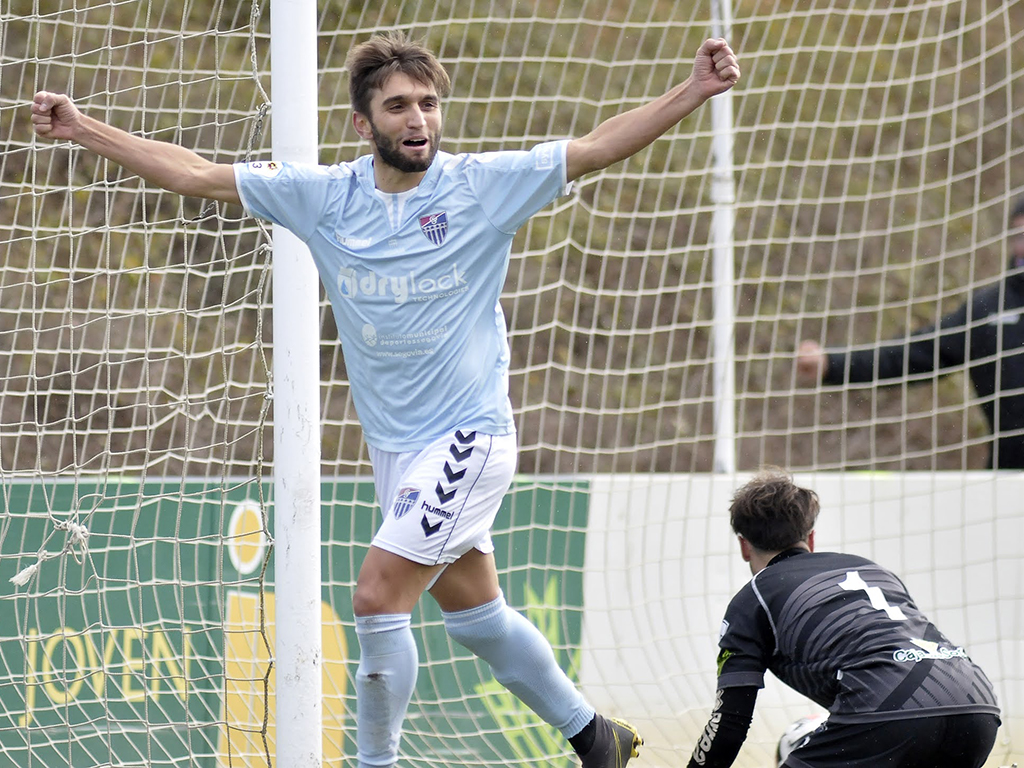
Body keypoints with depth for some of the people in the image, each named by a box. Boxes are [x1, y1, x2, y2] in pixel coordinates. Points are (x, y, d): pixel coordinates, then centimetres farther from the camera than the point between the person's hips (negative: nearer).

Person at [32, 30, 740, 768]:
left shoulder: (484, 183, -9)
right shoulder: (322, 195, 0)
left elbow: (598, 147, -9)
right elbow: (197, 174, 3)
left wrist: (696, 90, -18)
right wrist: (83, 128, 0)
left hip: (469, 435, -5)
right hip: (394, 446, 5)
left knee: (378, 599, -16)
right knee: (474, 615, 15)